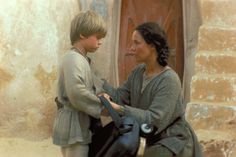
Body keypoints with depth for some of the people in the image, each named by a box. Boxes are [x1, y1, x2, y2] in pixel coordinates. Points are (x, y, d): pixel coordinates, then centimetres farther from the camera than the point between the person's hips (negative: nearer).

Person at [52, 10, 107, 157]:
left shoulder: (81, 59, 15)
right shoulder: (73, 58, -16)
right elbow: (77, 93, -28)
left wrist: (100, 98, 1)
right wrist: (103, 107, -19)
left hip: (80, 124, 10)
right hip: (74, 125, -10)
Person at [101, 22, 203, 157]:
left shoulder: (169, 80, -23)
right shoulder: (138, 72, 2)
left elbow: (154, 119, -30)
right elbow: (120, 97, -2)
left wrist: (119, 109, -38)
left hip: (173, 144, -8)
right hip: (155, 142, 8)